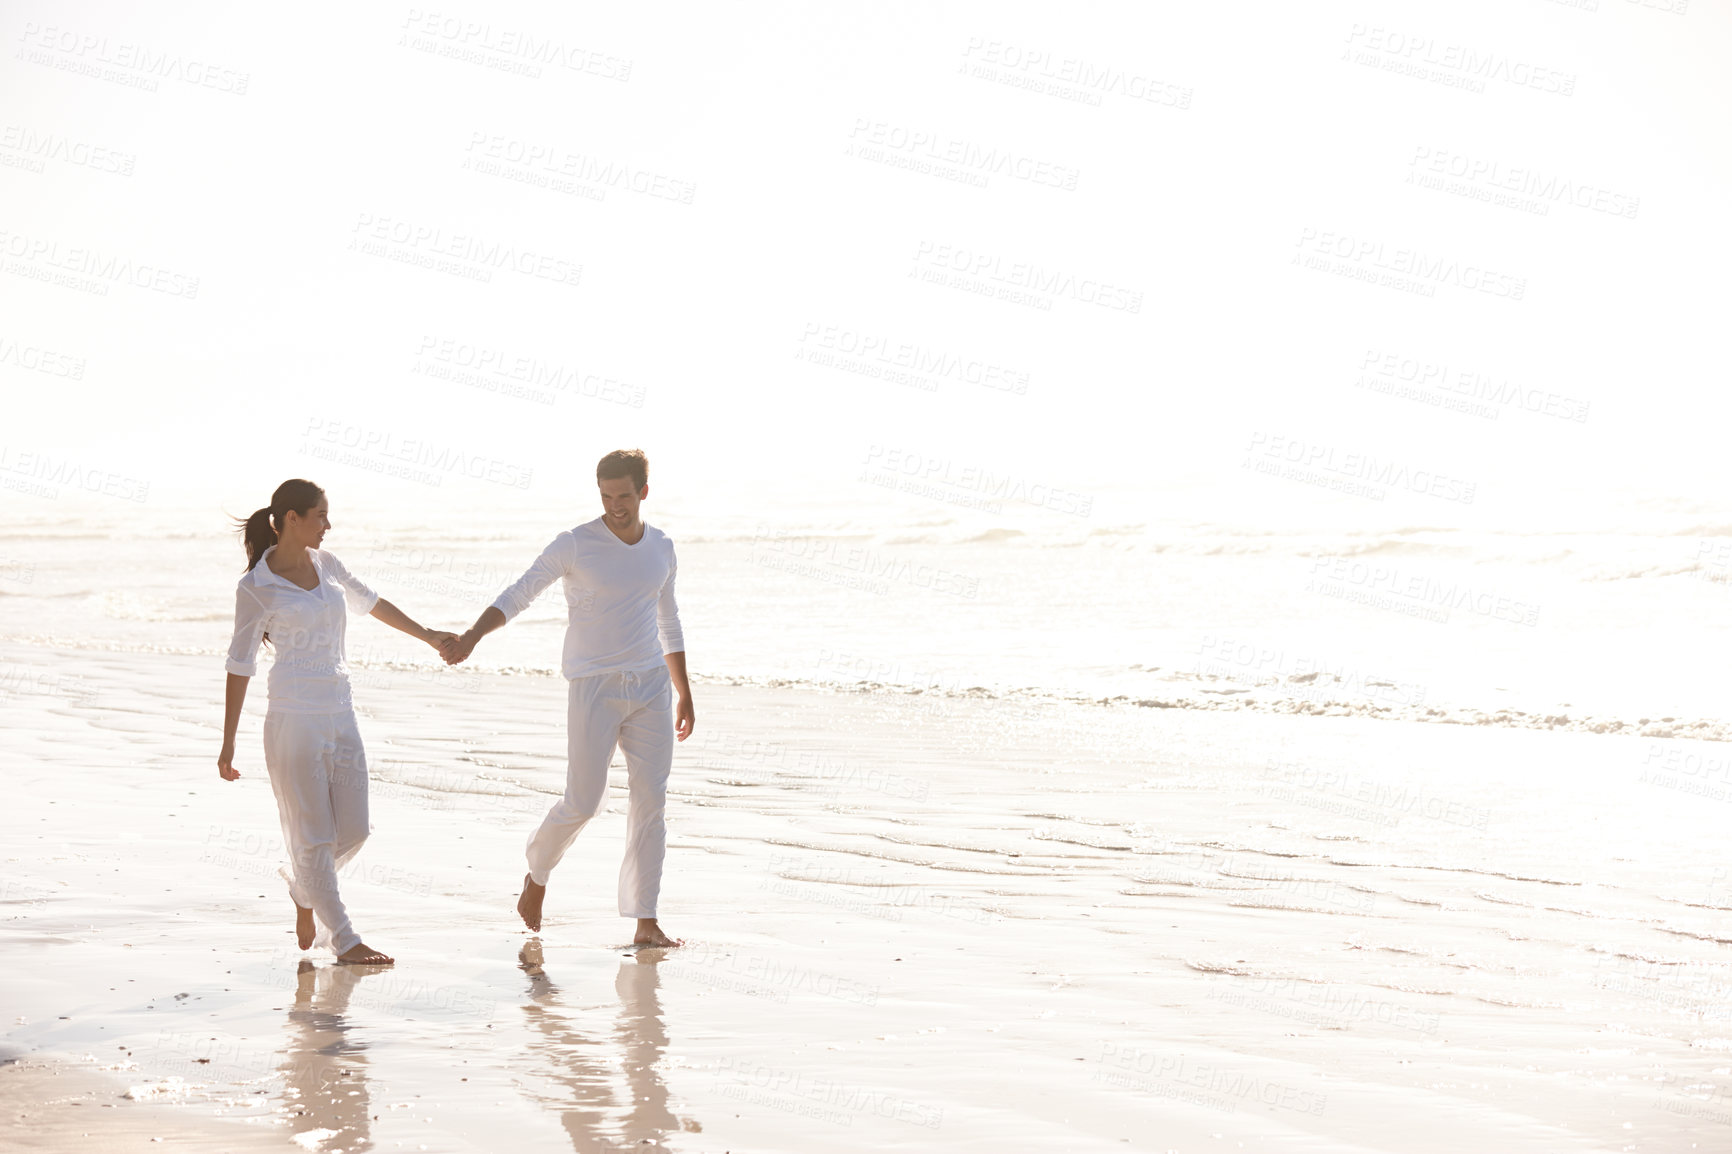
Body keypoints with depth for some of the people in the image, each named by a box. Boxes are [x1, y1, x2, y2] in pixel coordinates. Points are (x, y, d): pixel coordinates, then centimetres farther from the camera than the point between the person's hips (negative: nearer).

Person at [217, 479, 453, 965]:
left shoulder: (325, 564, 8)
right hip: (293, 719, -6)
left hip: (340, 714, 6)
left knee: (354, 829, 6)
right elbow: (240, 665, -4)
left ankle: (303, 889, 34)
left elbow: (370, 603, 24)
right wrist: (228, 744, -3)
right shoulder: (256, 587, -8)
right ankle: (344, 940, 9)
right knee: (314, 835, 0)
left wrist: (429, 636, 29)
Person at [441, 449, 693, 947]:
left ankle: (646, 925, 3)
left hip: (651, 686, 4)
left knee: (652, 801, -1)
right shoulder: (575, 545, -7)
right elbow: (517, 595, -13)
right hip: (593, 687, -4)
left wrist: (684, 694, 19)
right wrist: (470, 637, -29)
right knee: (583, 803, -5)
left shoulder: (661, 548, 9)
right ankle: (537, 872, 27)